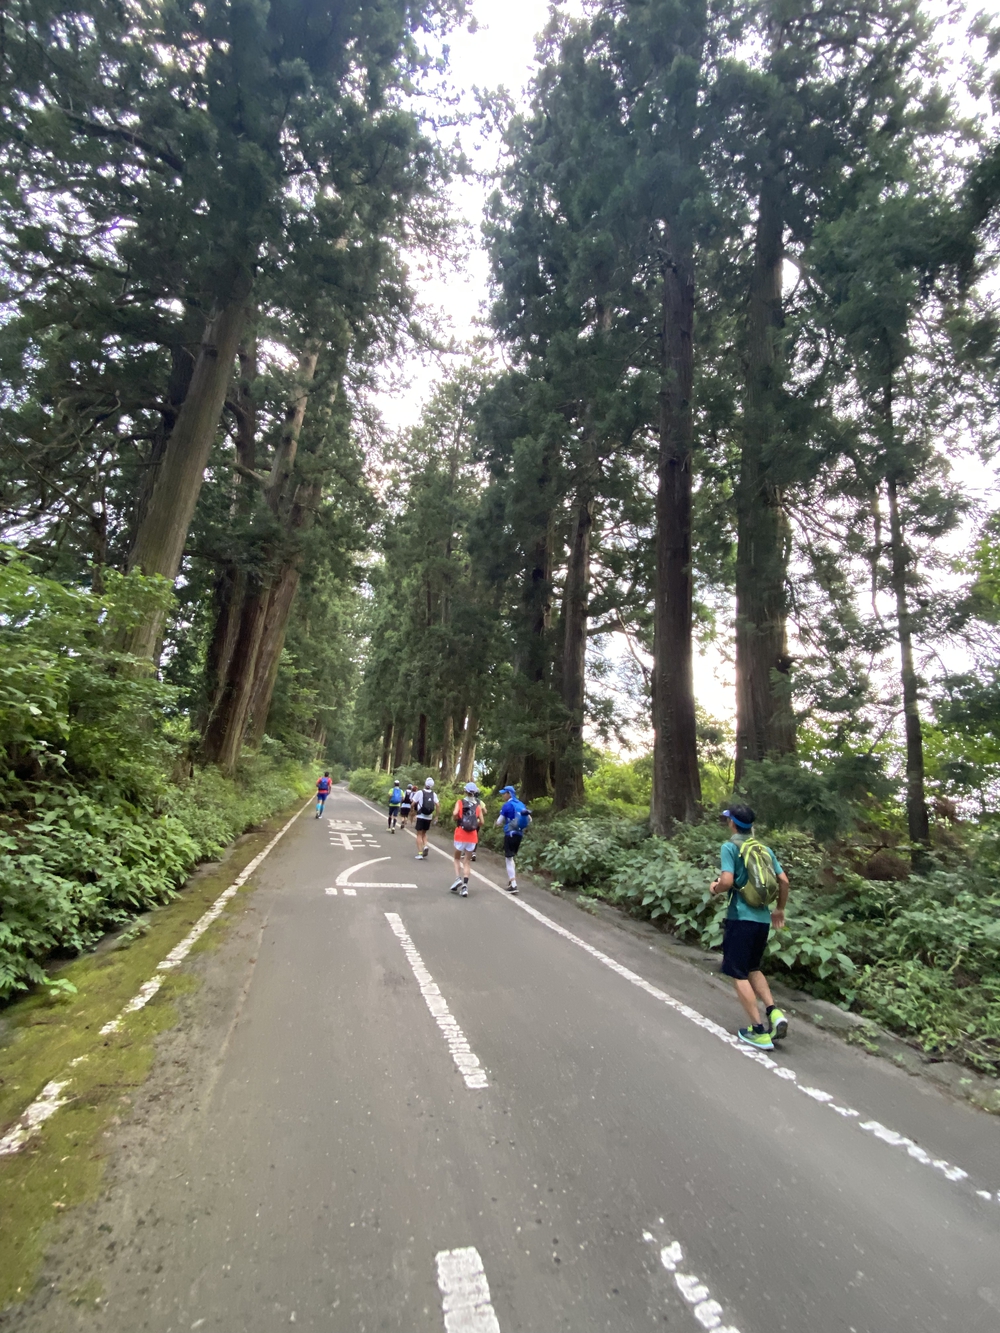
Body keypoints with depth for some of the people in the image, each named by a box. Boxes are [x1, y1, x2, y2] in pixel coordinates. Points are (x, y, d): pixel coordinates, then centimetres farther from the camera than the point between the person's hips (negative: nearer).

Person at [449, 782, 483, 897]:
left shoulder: (460, 802, -1)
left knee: (457, 858, 17)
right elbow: (481, 822, 1)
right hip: (472, 836, 1)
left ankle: (458, 878, -3)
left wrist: (455, 819, 2)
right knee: (468, 861, 10)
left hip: (460, 834, -1)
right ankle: (465, 885, -2)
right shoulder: (478, 805, 4)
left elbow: (455, 813, -19)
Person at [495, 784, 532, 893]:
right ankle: (512, 880, 26)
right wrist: (524, 829, 25)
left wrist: (497, 824, 13)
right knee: (511, 857, 21)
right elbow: (529, 820, 12)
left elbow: (499, 822, -8)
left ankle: (513, 885, -5)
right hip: (519, 834, 7)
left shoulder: (507, 805, -11)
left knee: (509, 859, -1)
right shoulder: (521, 804, 8)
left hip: (510, 834, -7)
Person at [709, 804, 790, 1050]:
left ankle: (759, 1031, 5)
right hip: (762, 918, 7)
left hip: (741, 917, -7)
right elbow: (784, 881, 9)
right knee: (752, 968, 23)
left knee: (738, 974, 5)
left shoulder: (730, 847, -9)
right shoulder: (765, 849, 9)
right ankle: (773, 1013, 8)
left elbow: (727, 881, -20)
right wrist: (780, 910, 22)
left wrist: (714, 888, 2)